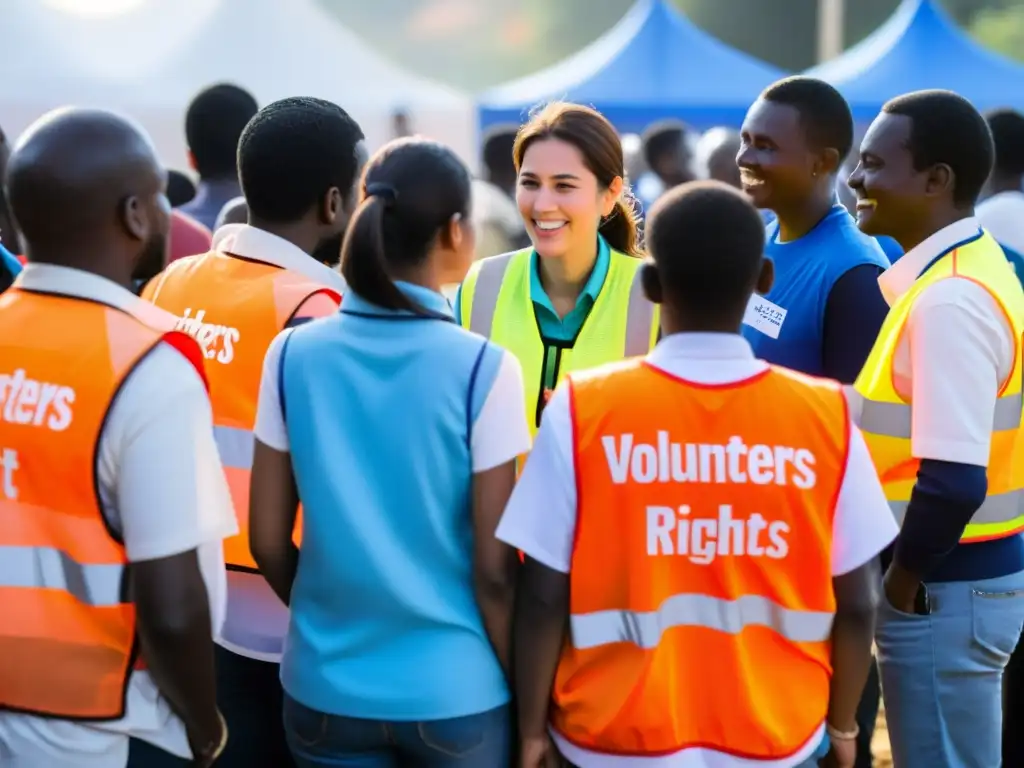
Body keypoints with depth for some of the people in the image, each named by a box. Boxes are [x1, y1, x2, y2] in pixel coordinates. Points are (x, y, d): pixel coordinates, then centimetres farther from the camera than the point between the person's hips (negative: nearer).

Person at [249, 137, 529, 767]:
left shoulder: (293, 355, -3)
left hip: (325, 687, 3)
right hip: (455, 691, -3)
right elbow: (494, 569, -12)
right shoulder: (482, 369, -13)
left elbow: (268, 541, 2)